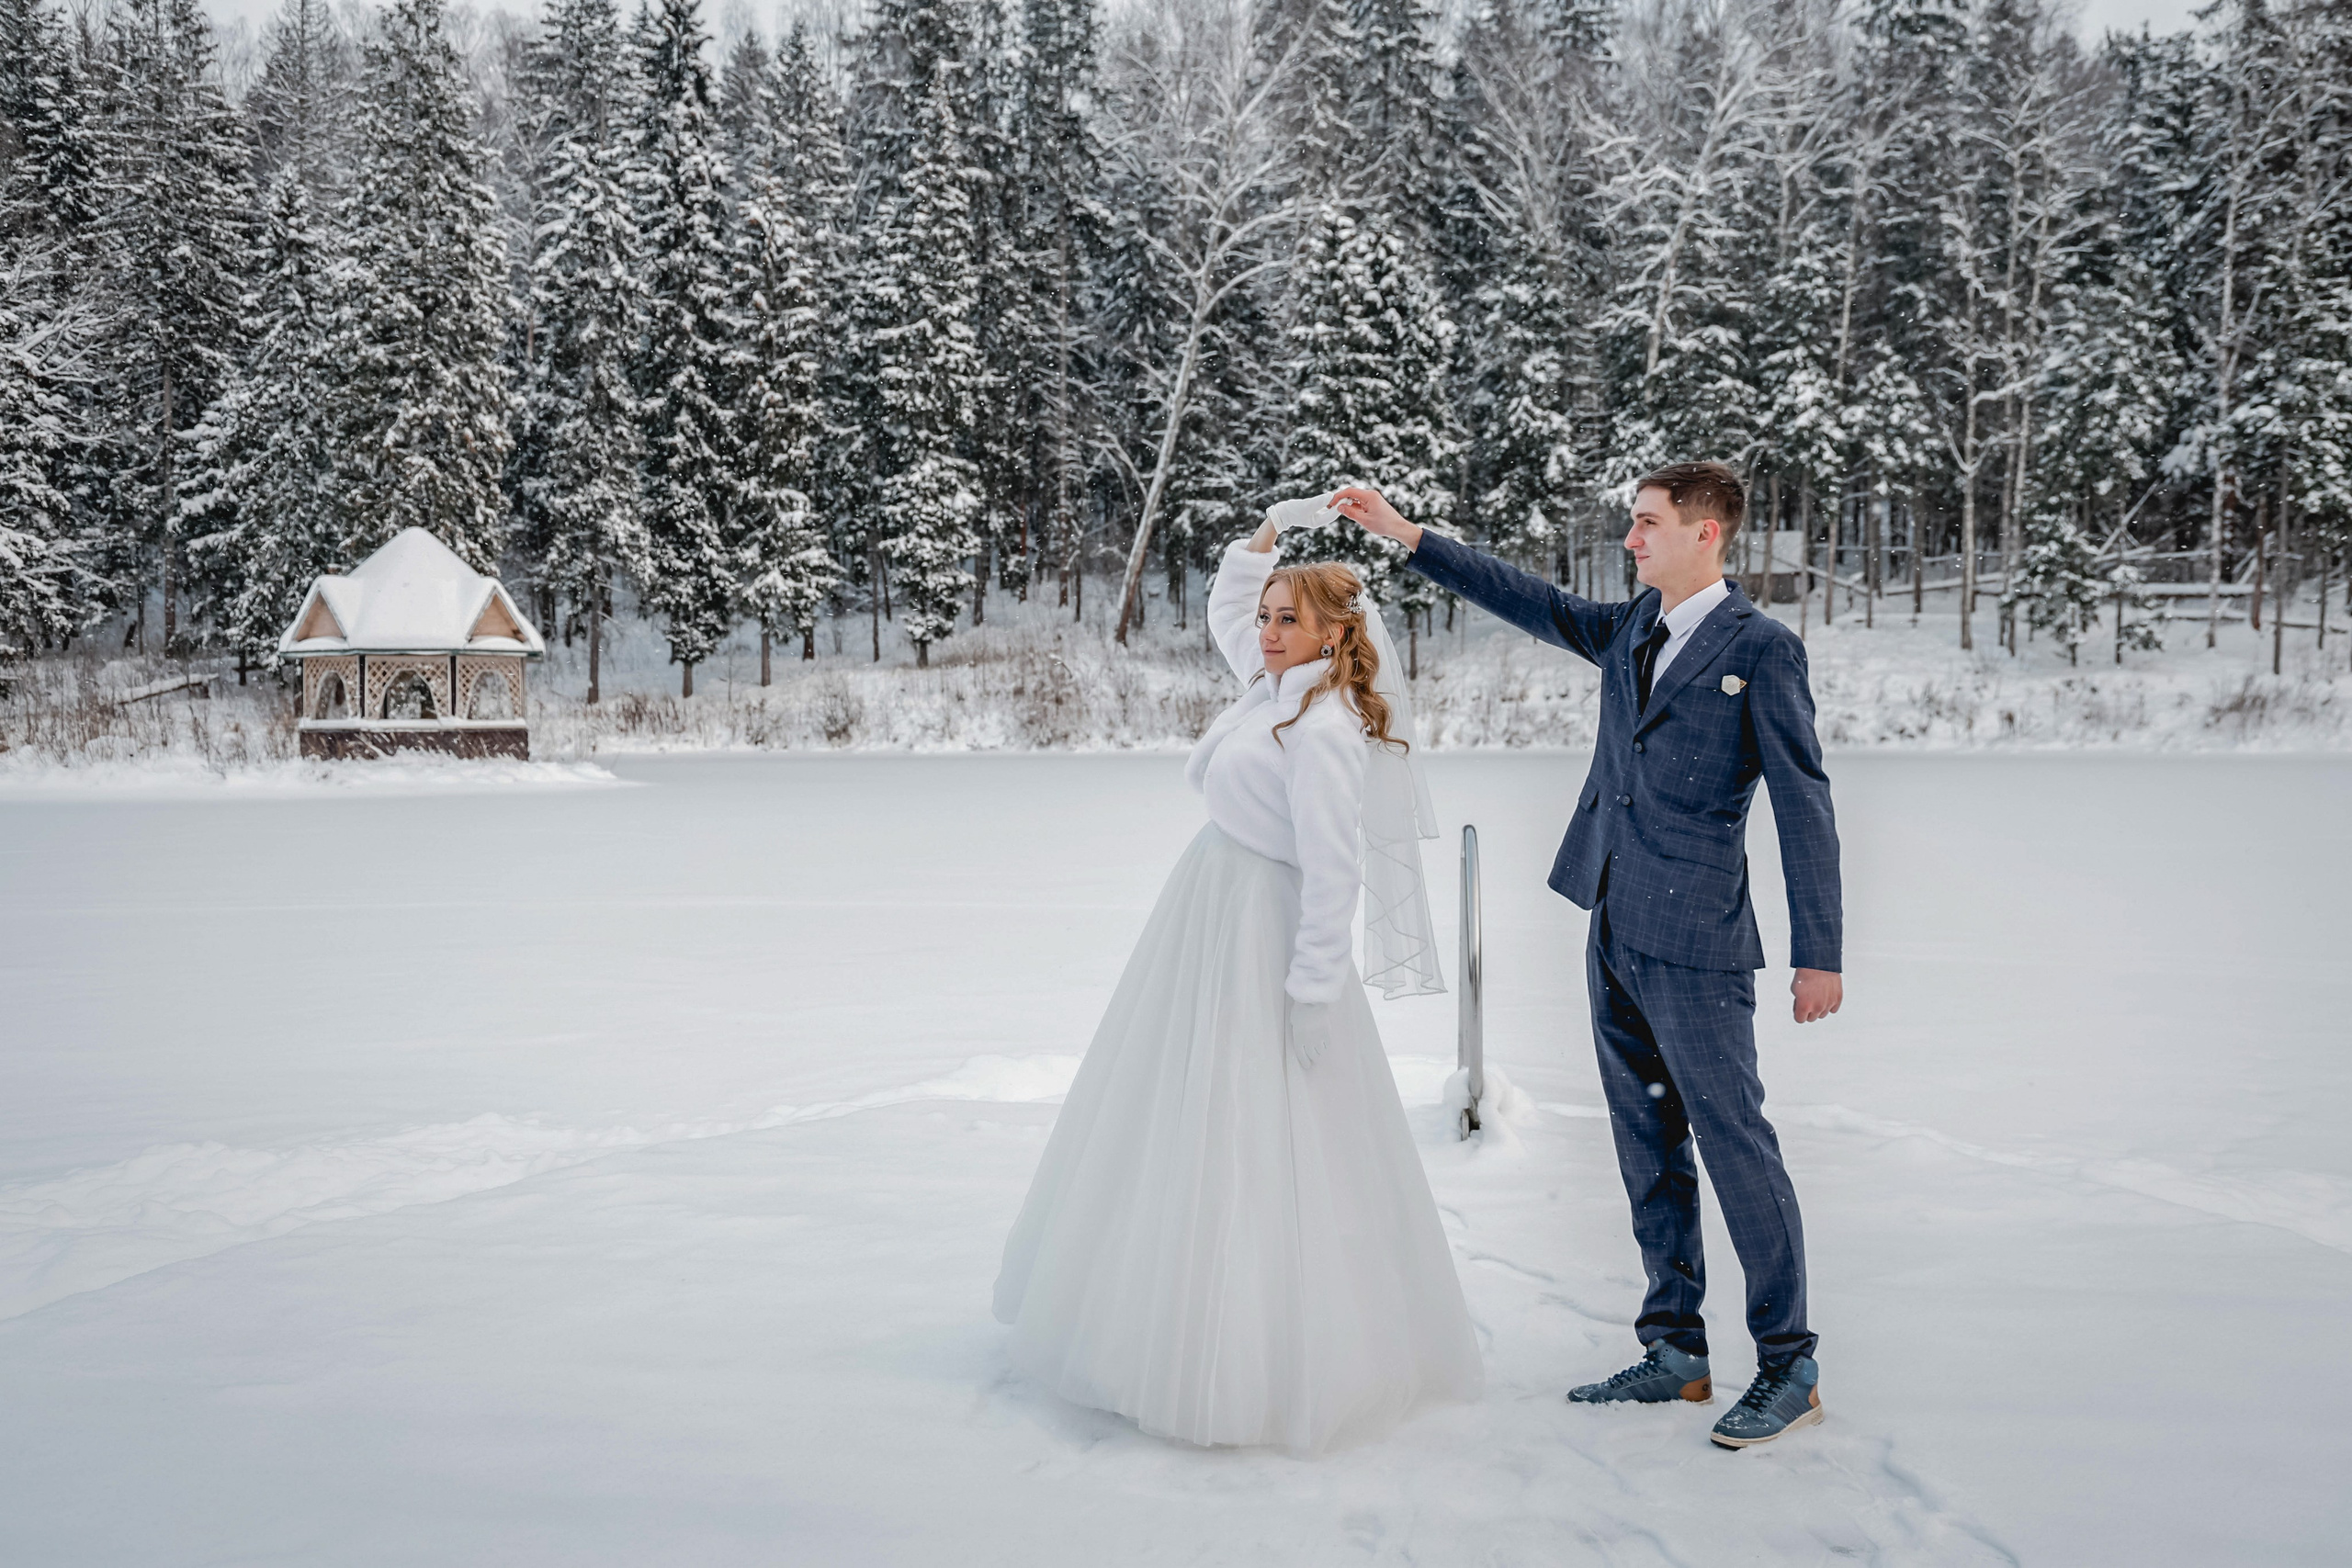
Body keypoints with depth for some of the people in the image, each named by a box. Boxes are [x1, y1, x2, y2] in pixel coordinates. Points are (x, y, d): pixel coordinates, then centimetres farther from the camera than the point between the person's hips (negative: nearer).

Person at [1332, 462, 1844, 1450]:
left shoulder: (1760, 649, -7)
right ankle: (1675, 1350, 22)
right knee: (1649, 1146, 12)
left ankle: (1788, 1366, 10)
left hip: (1694, 939, -7)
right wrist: (1402, 533, 13)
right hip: (1615, 931, 7)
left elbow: (1805, 806, -8)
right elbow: (1528, 603, 17)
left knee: (1734, 1142, -3)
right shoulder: (1631, 630, 12)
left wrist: (1817, 953, -10)